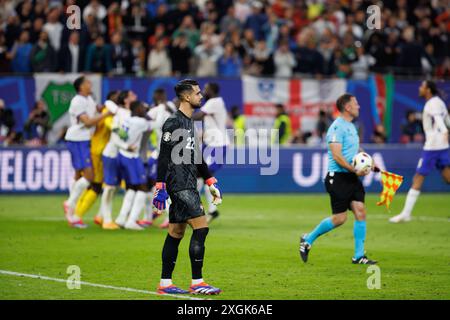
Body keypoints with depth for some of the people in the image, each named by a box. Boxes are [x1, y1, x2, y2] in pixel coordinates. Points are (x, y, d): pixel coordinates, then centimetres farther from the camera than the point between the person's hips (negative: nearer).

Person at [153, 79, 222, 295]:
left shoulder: (189, 122, 19)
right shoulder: (173, 123, -12)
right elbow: (164, 157, -16)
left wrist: (211, 182, 25)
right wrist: (160, 187, -20)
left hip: (187, 186, 10)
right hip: (179, 186, -10)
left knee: (176, 233, 9)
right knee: (201, 227, -13)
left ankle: (165, 284, 12)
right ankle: (197, 283, -11)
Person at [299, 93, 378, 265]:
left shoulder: (351, 127, 16)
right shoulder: (337, 127, -14)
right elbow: (337, 156, -21)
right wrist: (355, 170, -24)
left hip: (352, 178, 9)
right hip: (338, 178, -9)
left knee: (360, 212, -1)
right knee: (340, 218, -6)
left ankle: (359, 256, 2)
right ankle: (308, 239, 13)